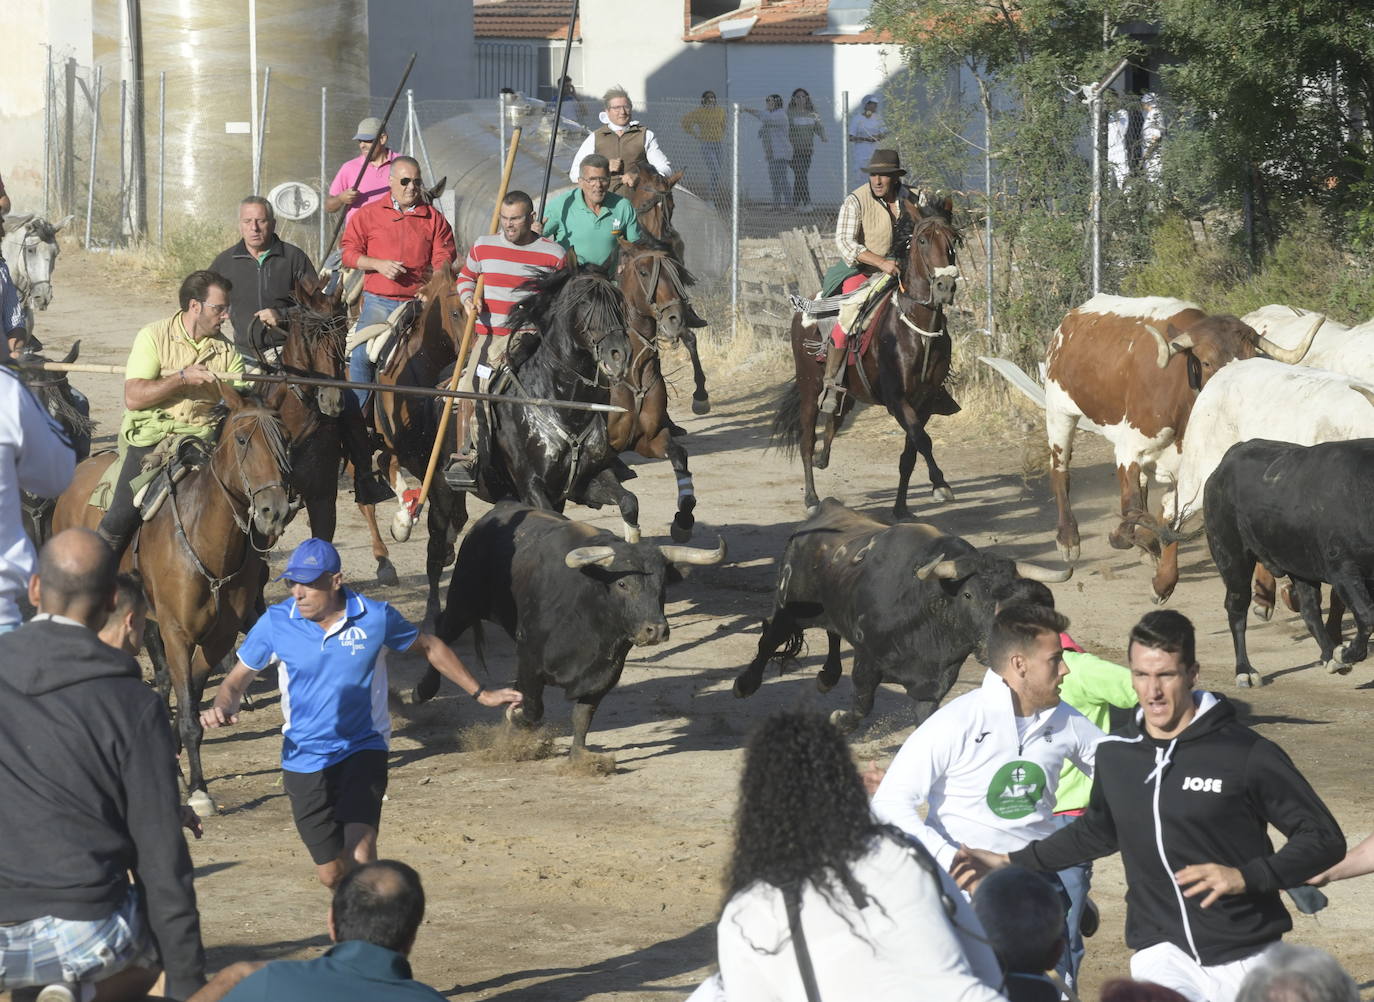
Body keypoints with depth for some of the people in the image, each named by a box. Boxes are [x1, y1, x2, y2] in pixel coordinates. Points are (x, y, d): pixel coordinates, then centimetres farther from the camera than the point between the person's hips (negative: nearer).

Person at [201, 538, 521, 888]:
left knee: (360, 857, -23)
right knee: (332, 874, 9)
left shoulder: (375, 617, -9)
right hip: (304, 761, 2)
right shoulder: (275, 623, -7)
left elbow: (428, 647, 9)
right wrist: (224, 707, -22)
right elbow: (237, 679, 2)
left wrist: (479, 693, 15)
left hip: (363, 751, -2)